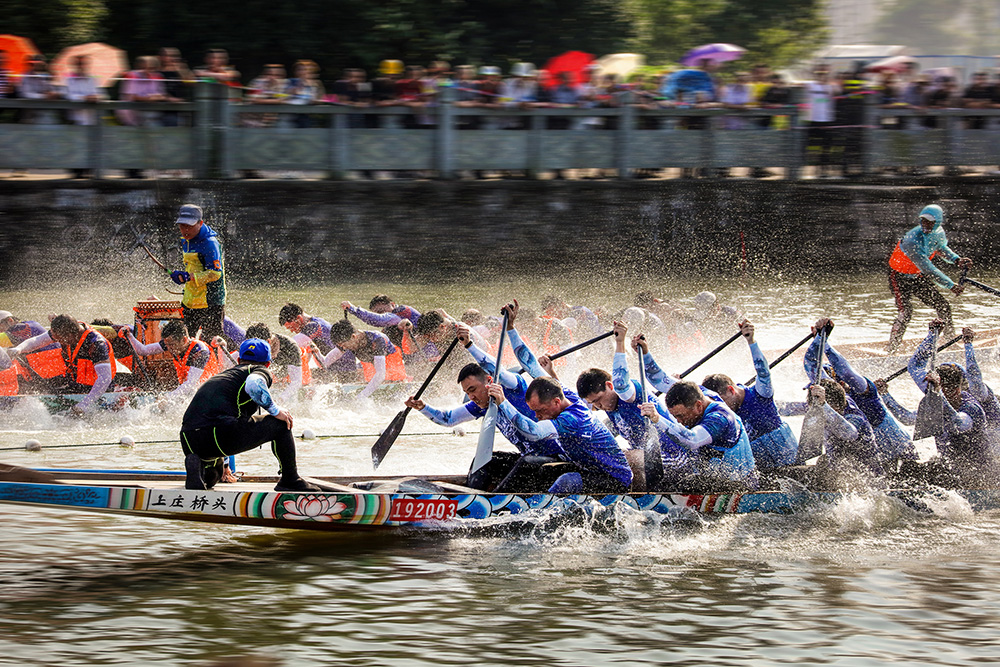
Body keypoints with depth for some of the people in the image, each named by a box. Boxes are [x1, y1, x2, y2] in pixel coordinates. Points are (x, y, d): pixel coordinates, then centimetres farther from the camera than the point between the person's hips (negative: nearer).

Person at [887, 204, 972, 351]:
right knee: (906, 311, -22)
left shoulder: (939, 233, -11)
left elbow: (941, 248, 15)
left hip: (919, 278, 7)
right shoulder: (912, 240, -35)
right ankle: (892, 349, -9)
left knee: (943, 308, 1)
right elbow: (928, 269, -34)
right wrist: (951, 285, -31)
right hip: (900, 277, -7)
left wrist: (957, 260, -2)